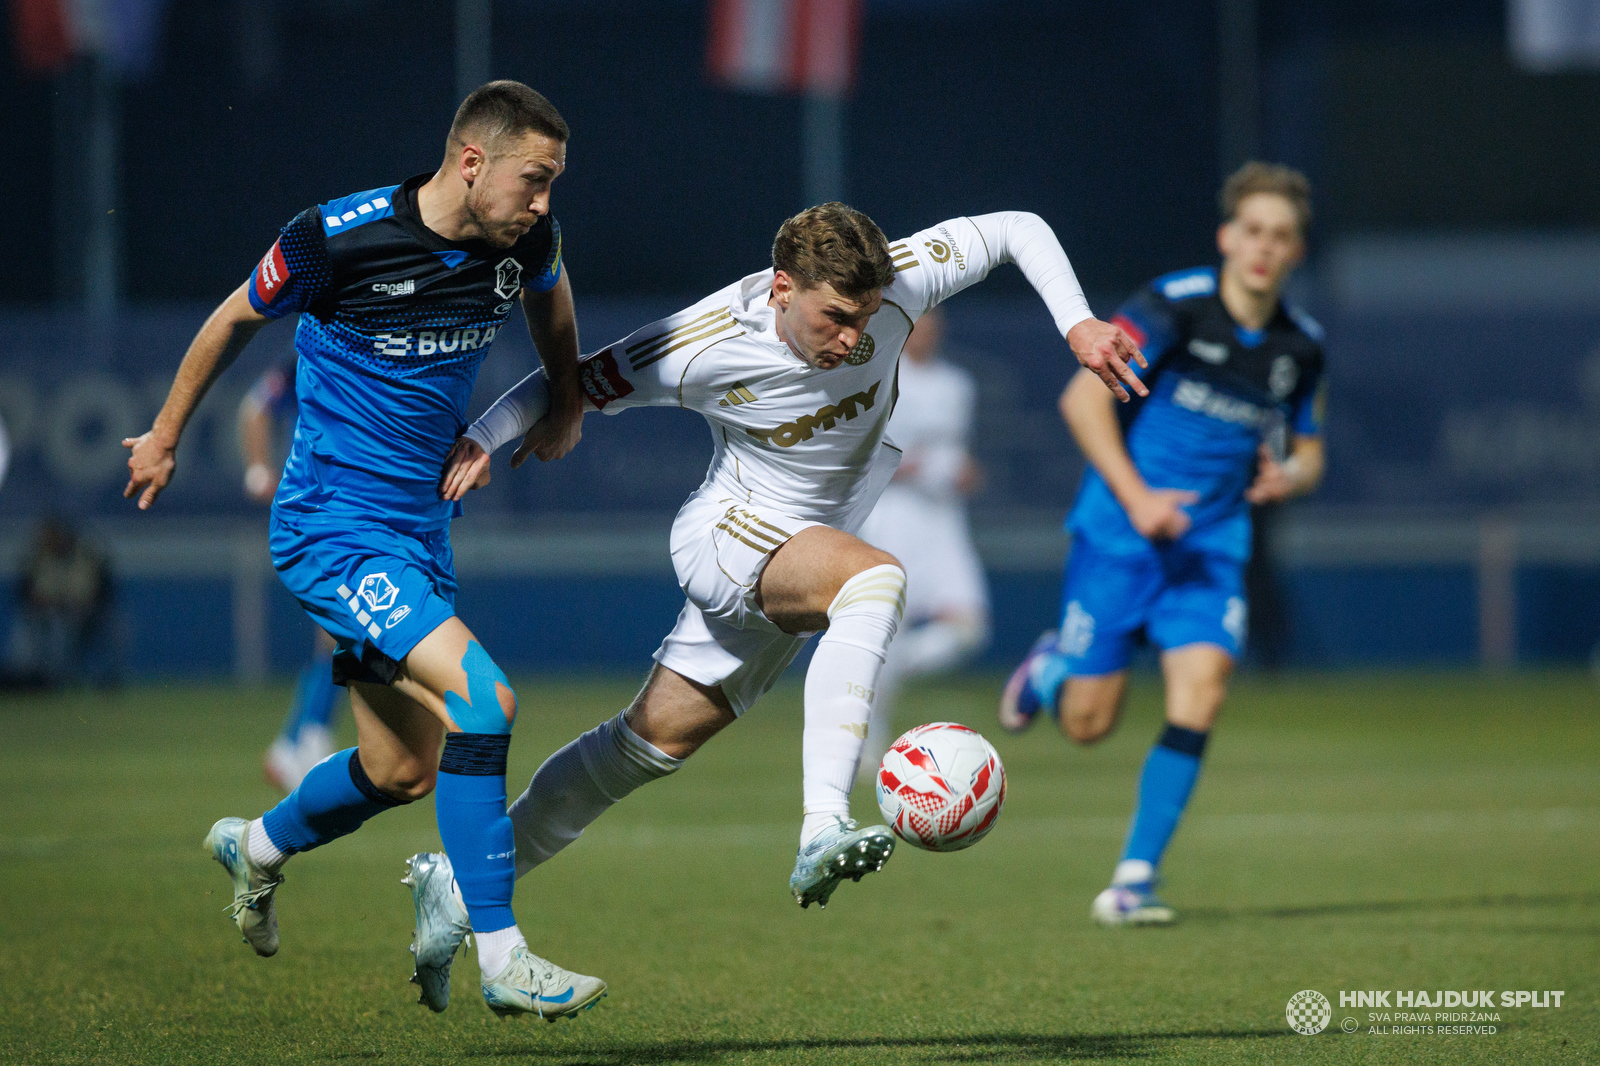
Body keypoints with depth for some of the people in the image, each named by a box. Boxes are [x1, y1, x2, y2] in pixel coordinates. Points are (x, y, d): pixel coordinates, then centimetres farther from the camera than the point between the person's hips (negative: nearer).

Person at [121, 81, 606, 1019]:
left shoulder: (526, 245, -4)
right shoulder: (340, 239, -19)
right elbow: (236, 321, 0)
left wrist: (567, 408, 28)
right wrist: (165, 439, 12)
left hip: (421, 533, 7)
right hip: (331, 528, -7)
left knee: (404, 773, 15)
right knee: (483, 697, -25)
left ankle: (258, 847, 46)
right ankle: (501, 958, -20)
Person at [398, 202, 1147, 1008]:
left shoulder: (893, 283, -16)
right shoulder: (707, 347, -24)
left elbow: (1018, 230, -5)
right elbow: (578, 382, -8)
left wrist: (1075, 322, -17)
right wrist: (480, 437, -19)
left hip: (800, 568, 6)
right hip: (729, 528, -6)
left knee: (656, 737, 9)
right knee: (876, 576, -35)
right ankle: (822, 834, -46)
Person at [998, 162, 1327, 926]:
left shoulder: (1300, 346, 4)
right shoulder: (1174, 306, -12)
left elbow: (1308, 452, 18)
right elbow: (1082, 398, -14)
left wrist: (1289, 476, -6)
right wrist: (1135, 497, -22)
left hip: (1211, 545, 3)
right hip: (1119, 536, -3)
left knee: (1201, 685, -19)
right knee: (1088, 722, -2)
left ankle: (1135, 877, -13)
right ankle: (1052, 667, 37)